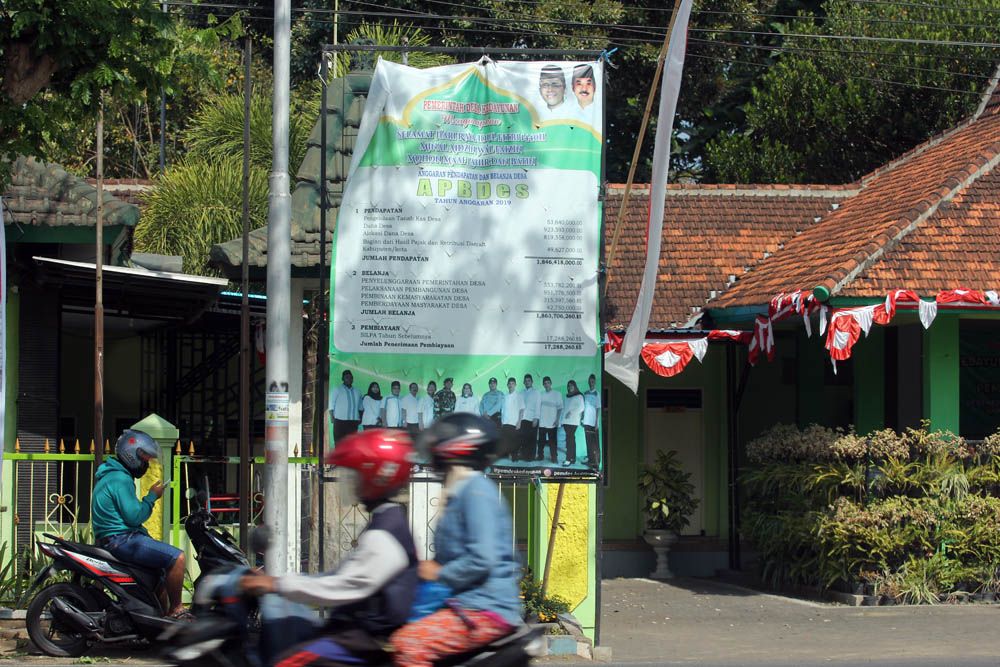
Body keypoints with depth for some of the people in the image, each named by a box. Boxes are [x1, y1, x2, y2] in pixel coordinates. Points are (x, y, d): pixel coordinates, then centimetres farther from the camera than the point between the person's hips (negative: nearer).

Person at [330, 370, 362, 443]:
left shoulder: (357, 392, 18)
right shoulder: (337, 390, 5)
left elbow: (360, 408, 21)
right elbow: (331, 405, 0)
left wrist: (360, 418, 9)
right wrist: (332, 417, -10)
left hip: (353, 421, 4)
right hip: (340, 420, -4)